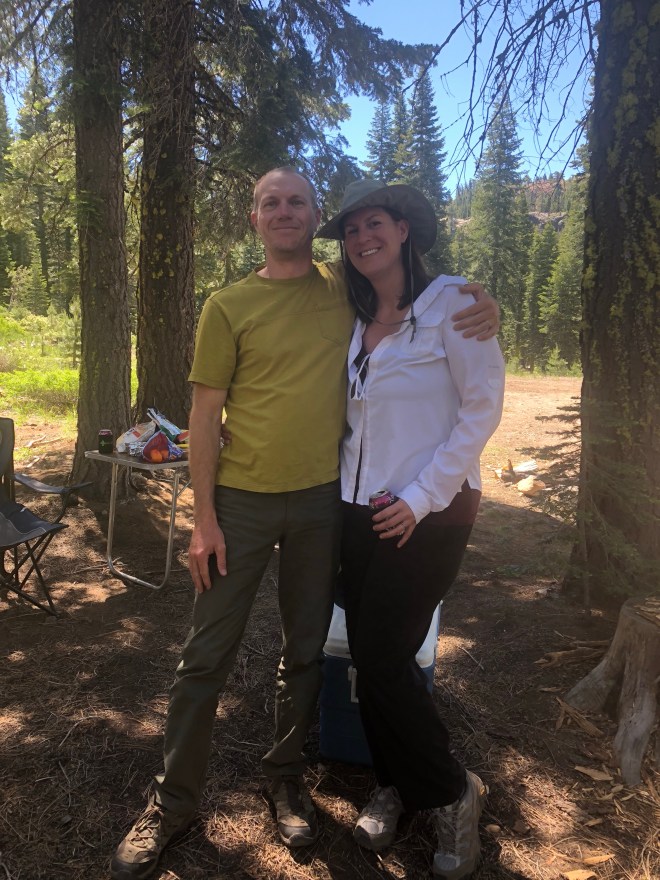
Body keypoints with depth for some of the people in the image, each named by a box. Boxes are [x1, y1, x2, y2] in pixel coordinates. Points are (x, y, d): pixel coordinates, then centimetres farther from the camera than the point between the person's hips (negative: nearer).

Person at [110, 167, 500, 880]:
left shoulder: (347, 287, 4)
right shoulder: (228, 306, -2)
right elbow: (204, 415, -3)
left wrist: (479, 308, -6)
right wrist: (204, 518, -7)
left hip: (322, 500, 2)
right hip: (242, 500, -2)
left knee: (305, 649, 14)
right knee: (207, 653, 5)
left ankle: (286, 778, 36)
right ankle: (172, 800, 24)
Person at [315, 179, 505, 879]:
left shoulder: (449, 302, -8)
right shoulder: (356, 321, 11)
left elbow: (482, 406, -12)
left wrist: (421, 498, -15)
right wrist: (346, 488, 5)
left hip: (427, 515, -6)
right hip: (360, 511, 6)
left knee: (381, 659, -3)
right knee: (371, 657, 10)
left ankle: (453, 794, 22)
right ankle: (393, 785, 33)